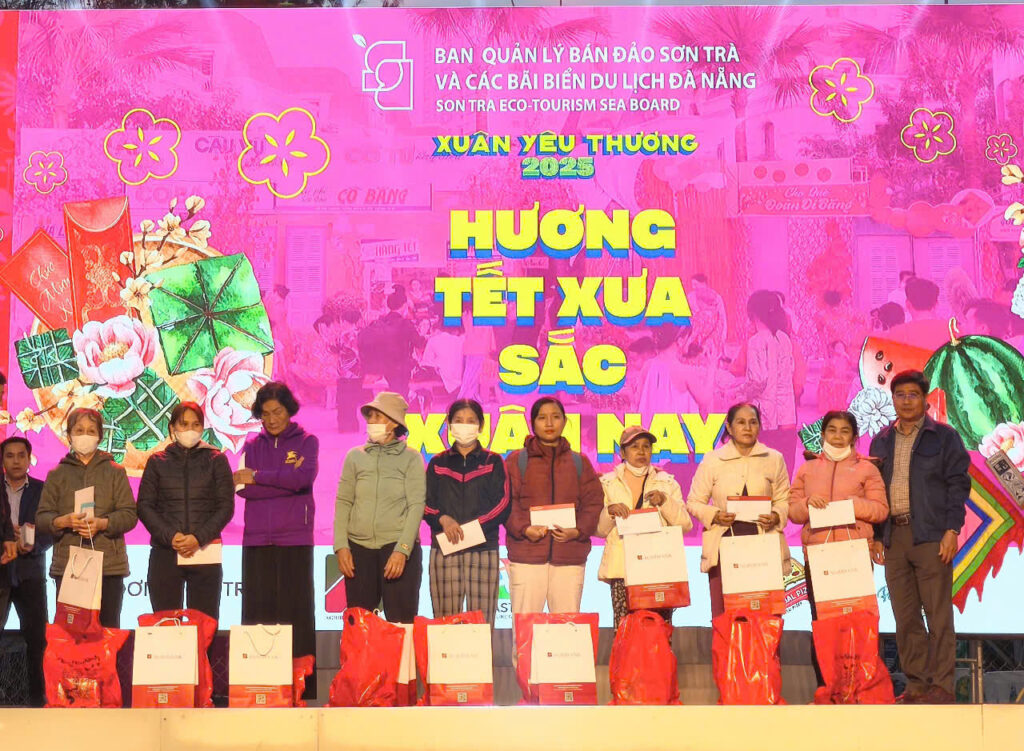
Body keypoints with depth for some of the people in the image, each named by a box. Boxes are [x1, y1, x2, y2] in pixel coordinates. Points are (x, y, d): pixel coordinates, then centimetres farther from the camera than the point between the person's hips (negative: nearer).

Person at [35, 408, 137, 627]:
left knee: (108, 629, -1)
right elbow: (41, 518, 7)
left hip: (109, 565, 0)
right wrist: (63, 521, -15)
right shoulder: (57, 474, 13)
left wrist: (102, 523, -15)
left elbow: (130, 515, 3)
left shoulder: (115, 472, 11)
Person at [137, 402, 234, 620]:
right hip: (164, 553, 1)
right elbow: (144, 506, 5)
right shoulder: (157, 462, 12)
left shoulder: (216, 460, 9)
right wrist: (170, 536, -10)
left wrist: (199, 538, -11)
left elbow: (226, 506, 3)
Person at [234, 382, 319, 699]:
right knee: (257, 612, -1)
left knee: (295, 611, -4)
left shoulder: (306, 441, 8)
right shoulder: (253, 444, 14)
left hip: (294, 539, -2)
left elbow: (304, 476, -12)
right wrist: (285, 480, -8)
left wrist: (258, 477, -8)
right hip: (257, 540, 2)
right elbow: (243, 488, 0)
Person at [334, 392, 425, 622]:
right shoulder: (355, 456, 10)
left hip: (400, 548, -3)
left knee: (401, 623, -2)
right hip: (359, 549, 3)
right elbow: (343, 502, 8)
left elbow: (416, 506, -4)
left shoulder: (410, 458, 3)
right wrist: (341, 546, -2)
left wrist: (402, 550, -13)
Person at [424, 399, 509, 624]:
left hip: (483, 549, -1)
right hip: (444, 550, 1)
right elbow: (426, 504, 9)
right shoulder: (438, 463, 16)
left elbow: (502, 506, 1)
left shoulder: (493, 462, 11)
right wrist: (442, 519, -12)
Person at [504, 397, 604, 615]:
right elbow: (507, 501, 2)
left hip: (569, 556, 2)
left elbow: (594, 502, 10)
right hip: (526, 556, -2)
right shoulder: (517, 460, 10)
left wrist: (578, 530, -7)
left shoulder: (579, 462, 17)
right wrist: (524, 529, -15)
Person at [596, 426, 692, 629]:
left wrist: (665, 501, -6)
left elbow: (685, 525, 8)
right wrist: (609, 511, -9)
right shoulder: (608, 483, 12)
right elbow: (599, 529, 10)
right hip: (622, 566, -1)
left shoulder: (667, 482, 15)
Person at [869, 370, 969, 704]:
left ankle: (941, 685, 0)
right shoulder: (881, 442, 16)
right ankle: (917, 683, 11)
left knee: (938, 614, -4)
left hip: (931, 536, -4)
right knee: (905, 617, 5)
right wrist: (876, 536, 9)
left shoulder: (944, 437, 4)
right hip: (894, 536, 5)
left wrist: (952, 530, -11)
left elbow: (958, 485, -1)